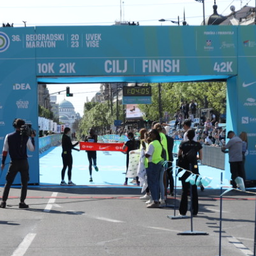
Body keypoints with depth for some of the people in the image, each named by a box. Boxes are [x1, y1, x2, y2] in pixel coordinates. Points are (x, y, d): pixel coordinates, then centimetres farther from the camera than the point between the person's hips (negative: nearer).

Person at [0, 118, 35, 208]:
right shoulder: (26, 137, -6)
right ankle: (22, 203, 4)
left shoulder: (8, 137, -1)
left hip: (14, 163, 1)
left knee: (8, 183, 9)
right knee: (24, 183, 8)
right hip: (23, 162, -1)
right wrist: (32, 137, 9)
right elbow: (32, 149, 3)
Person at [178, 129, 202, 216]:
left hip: (185, 167, 0)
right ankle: (194, 211, 8)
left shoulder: (183, 144, -3)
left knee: (185, 189, 6)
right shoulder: (198, 144, 0)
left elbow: (179, 155, 1)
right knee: (194, 190, 7)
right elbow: (200, 157, 3)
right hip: (194, 167, 0)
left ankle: (183, 210, 6)